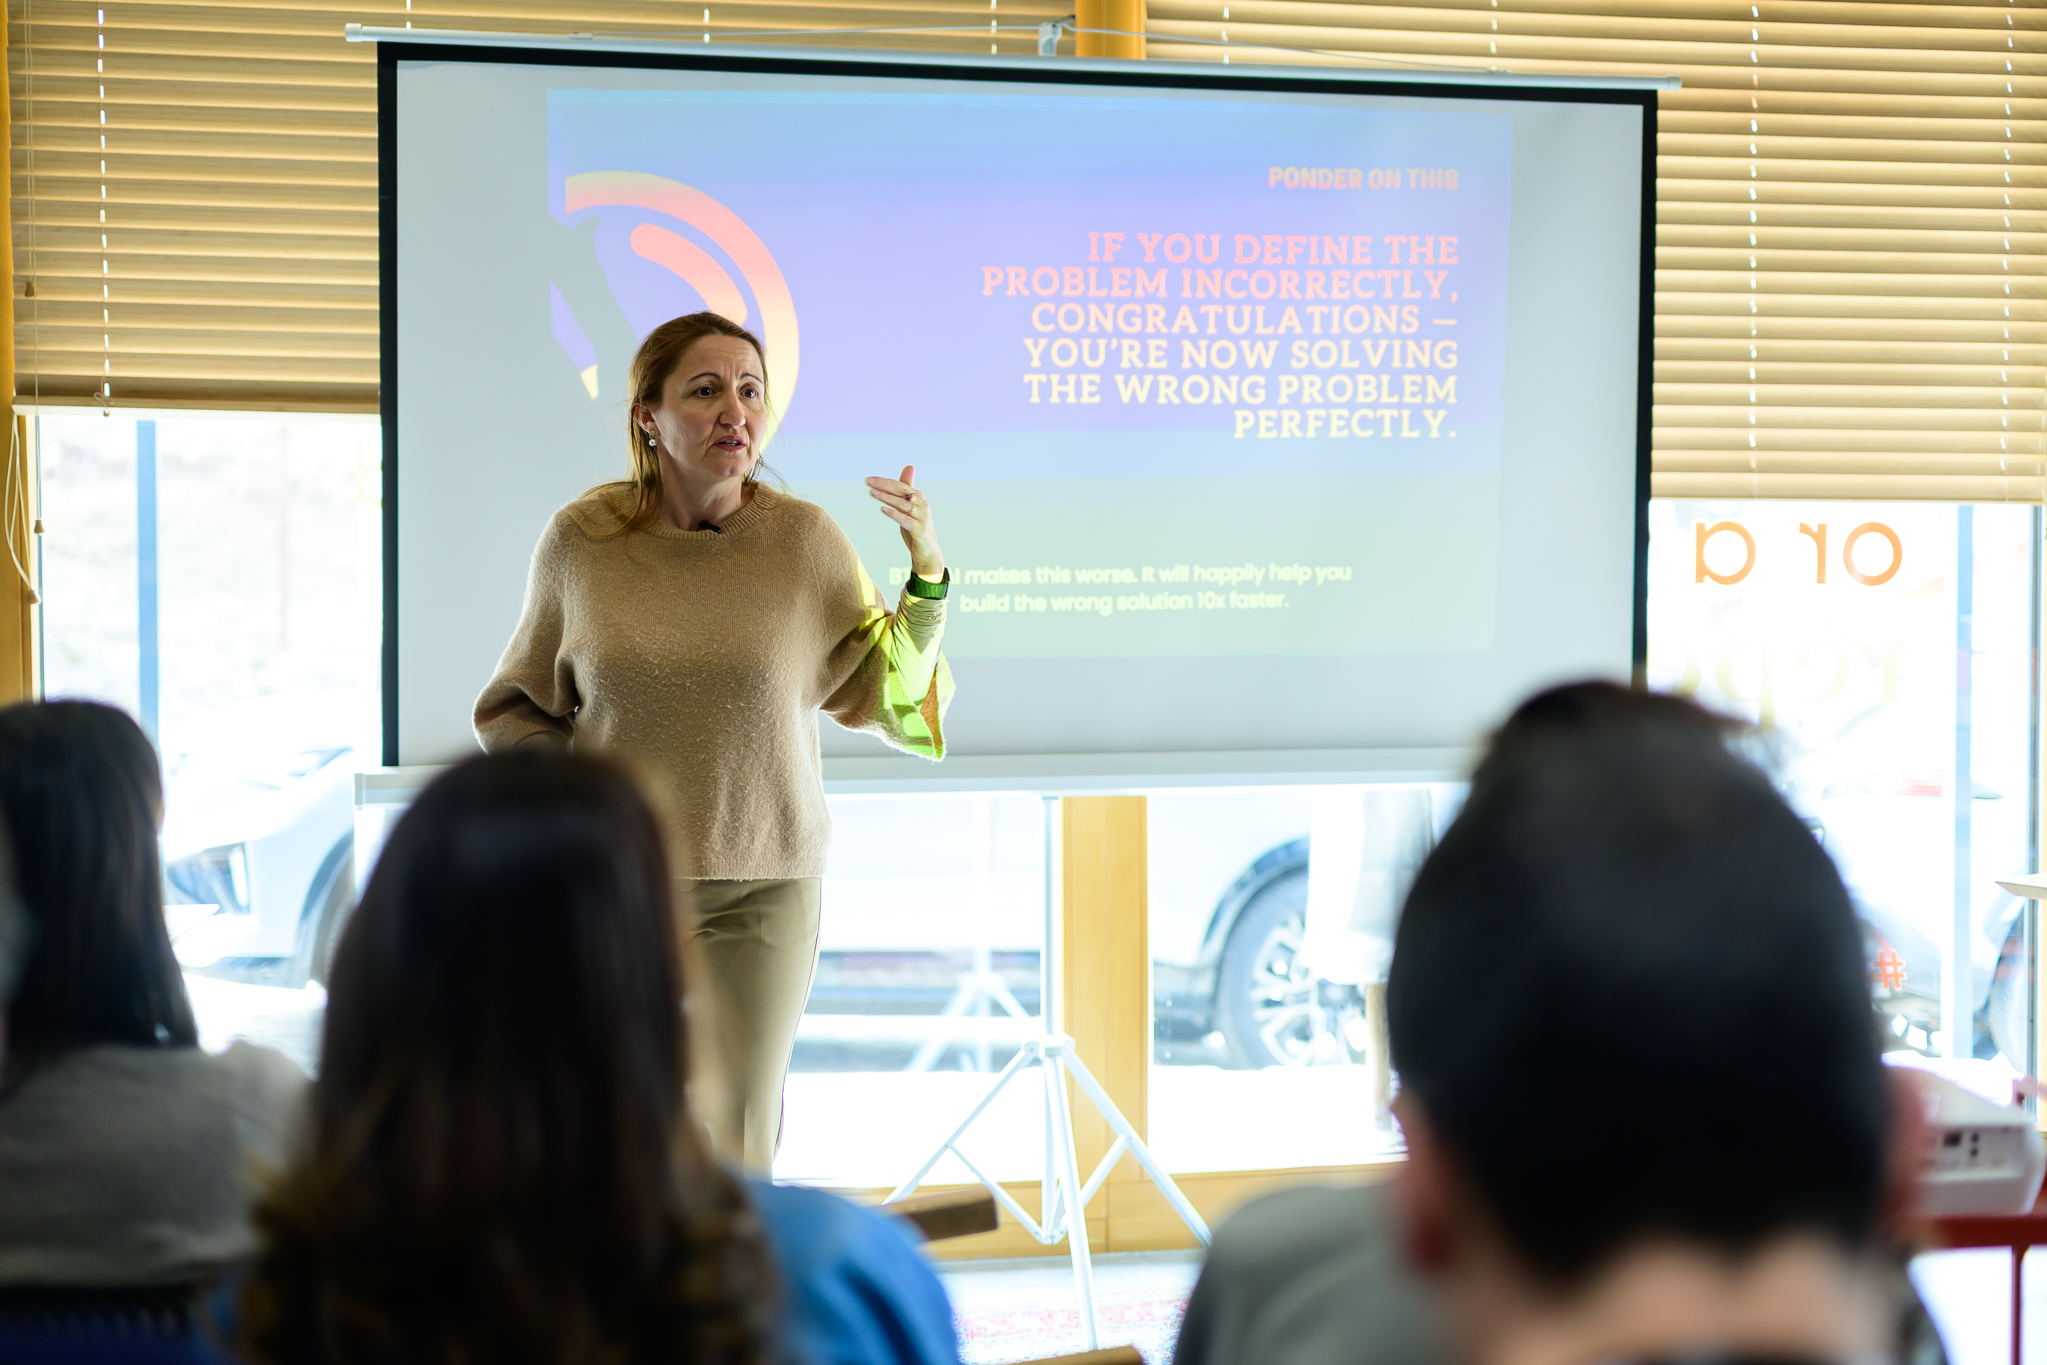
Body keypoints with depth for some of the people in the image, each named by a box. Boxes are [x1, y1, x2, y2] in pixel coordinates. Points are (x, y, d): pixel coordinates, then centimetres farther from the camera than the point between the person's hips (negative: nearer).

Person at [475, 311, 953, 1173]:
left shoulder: (805, 540, -3)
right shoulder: (580, 540, -2)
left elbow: (887, 698, 2)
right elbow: (515, 707, 12)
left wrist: (926, 575, -10)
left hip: (763, 886, 0)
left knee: (733, 1157, 2)